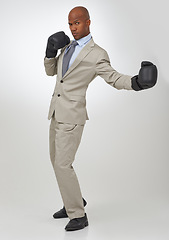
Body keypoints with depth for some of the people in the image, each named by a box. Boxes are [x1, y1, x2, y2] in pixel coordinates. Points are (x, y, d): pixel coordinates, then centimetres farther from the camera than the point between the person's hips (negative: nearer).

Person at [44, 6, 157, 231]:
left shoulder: (97, 54, -11)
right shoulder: (68, 46, 13)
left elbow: (114, 78, -13)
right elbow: (50, 71, 19)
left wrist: (136, 82, -34)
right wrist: (50, 52, -2)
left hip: (72, 116, -8)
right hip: (57, 113, 9)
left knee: (63, 164, -12)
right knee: (57, 161, 16)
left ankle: (78, 215, 0)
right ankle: (75, 201, 33)